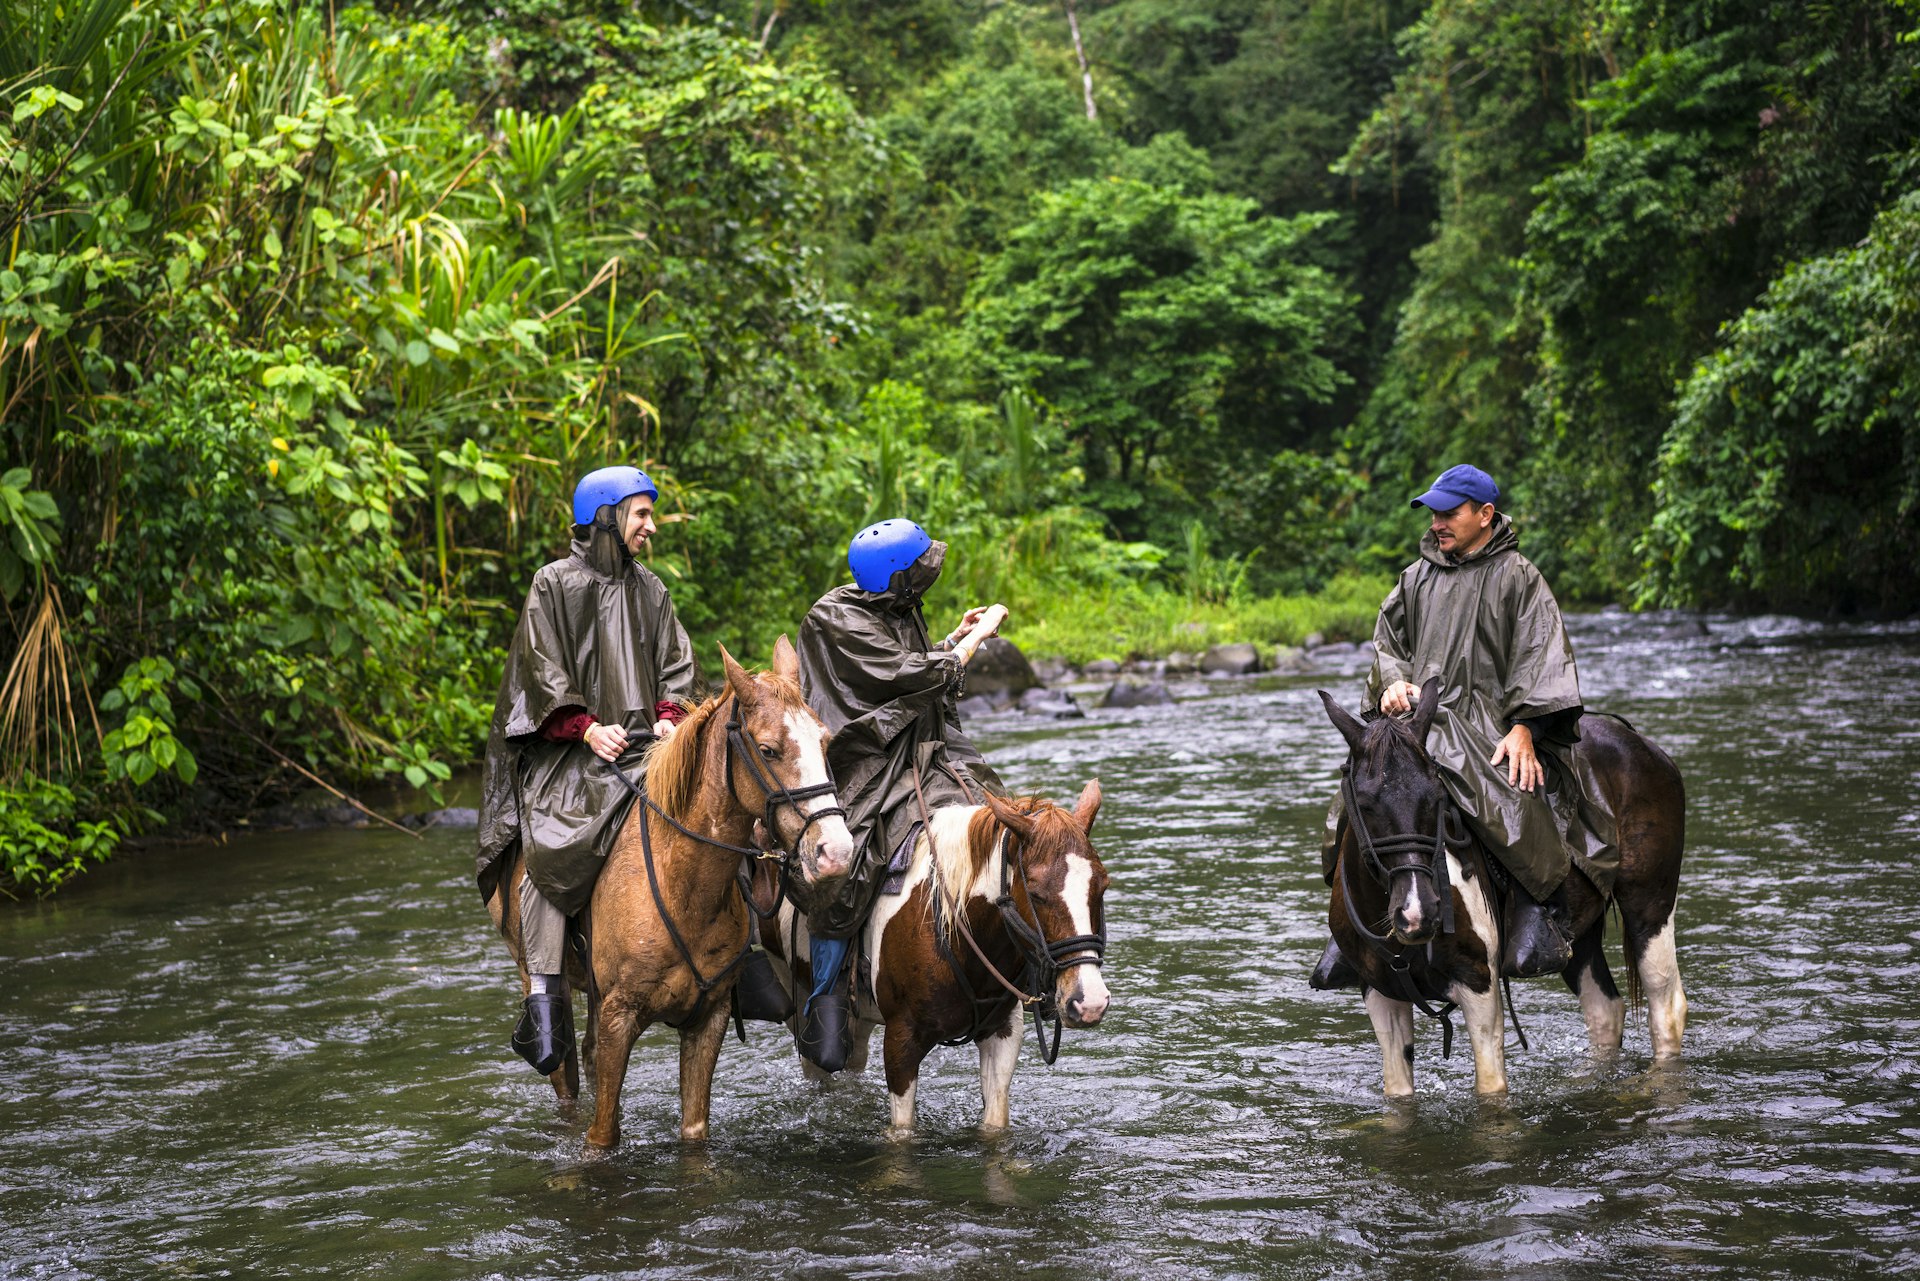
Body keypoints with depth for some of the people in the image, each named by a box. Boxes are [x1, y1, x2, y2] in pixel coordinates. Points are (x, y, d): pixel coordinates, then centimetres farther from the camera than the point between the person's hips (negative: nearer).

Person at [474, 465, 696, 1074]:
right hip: (569, 749, -4)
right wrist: (587, 727, -15)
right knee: (549, 851, -25)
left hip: (644, 744, 4)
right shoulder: (554, 584, 3)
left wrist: (669, 717, -3)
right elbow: (541, 669, -4)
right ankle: (544, 997, -26)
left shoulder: (650, 589, 18)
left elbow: (676, 664, 16)